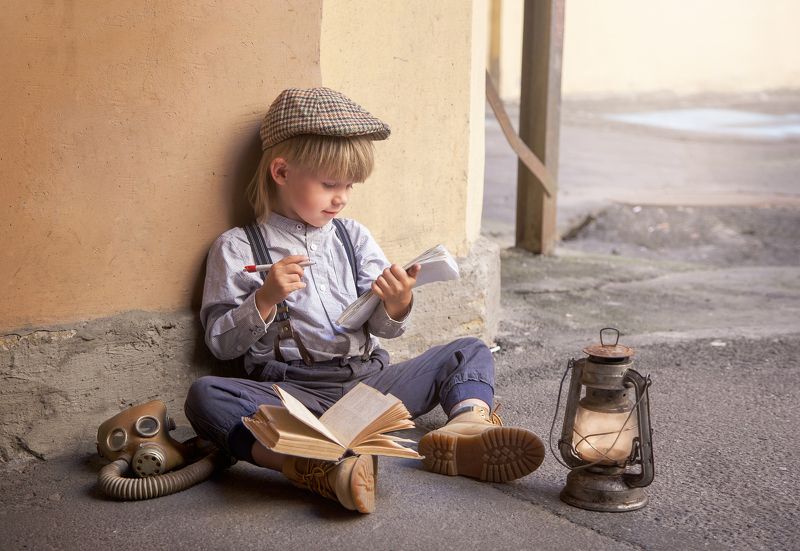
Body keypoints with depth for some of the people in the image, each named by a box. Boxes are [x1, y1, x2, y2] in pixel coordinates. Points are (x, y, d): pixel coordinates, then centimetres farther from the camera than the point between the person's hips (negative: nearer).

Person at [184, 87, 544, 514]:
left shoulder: (353, 237, 14)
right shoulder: (238, 247, 3)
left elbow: (382, 329, 11)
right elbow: (221, 342, 0)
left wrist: (396, 306, -12)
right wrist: (265, 299, -15)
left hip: (367, 378, 4)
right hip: (293, 390, -4)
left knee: (470, 351, -3)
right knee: (205, 395, -31)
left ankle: (467, 426, -36)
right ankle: (308, 463, -54)